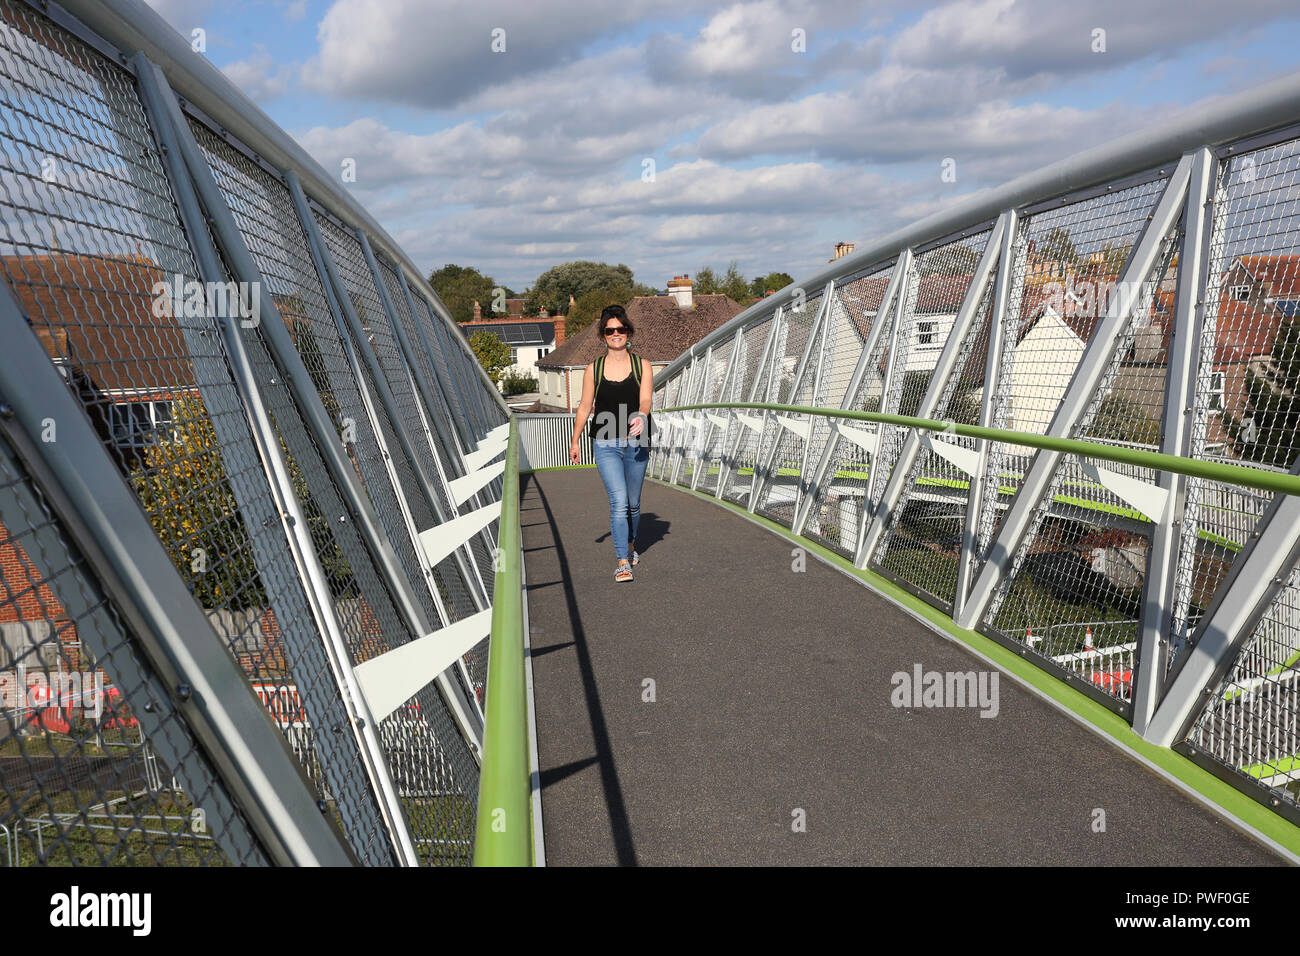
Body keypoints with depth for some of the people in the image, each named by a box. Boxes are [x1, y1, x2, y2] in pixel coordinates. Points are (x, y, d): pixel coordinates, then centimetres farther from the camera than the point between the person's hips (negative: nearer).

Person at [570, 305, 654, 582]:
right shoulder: (593, 369, 4)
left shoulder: (642, 366, 3)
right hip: (605, 445, -1)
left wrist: (641, 417, -32)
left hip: (635, 443, 1)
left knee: (633, 503, 13)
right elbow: (585, 407, 10)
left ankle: (630, 544, 39)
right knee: (619, 501, -15)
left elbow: (646, 400, -10)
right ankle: (622, 561, -10)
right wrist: (574, 441, 12)